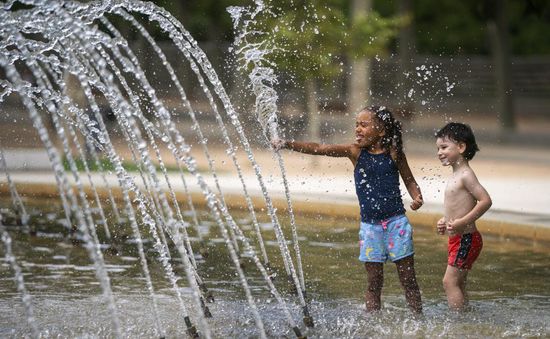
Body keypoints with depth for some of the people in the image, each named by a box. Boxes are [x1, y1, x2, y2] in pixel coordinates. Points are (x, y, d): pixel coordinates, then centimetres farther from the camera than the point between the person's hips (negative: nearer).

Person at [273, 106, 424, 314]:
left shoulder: (394, 153, -2)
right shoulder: (355, 152, 0)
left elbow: (409, 181, 9)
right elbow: (320, 149, -9)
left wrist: (417, 198, -12)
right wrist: (287, 144, -19)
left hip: (395, 221, -2)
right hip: (369, 224, 2)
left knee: (408, 278, 2)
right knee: (373, 281, 4)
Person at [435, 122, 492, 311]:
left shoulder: (465, 175, -15)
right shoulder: (455, 176, 14)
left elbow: (485, 201, -23)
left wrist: (462, 222, -25)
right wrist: (445, 221, 12)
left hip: (466, 239, -10)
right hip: (458, 239, 10)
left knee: (450, 281, -12)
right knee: (459, 284, 14)